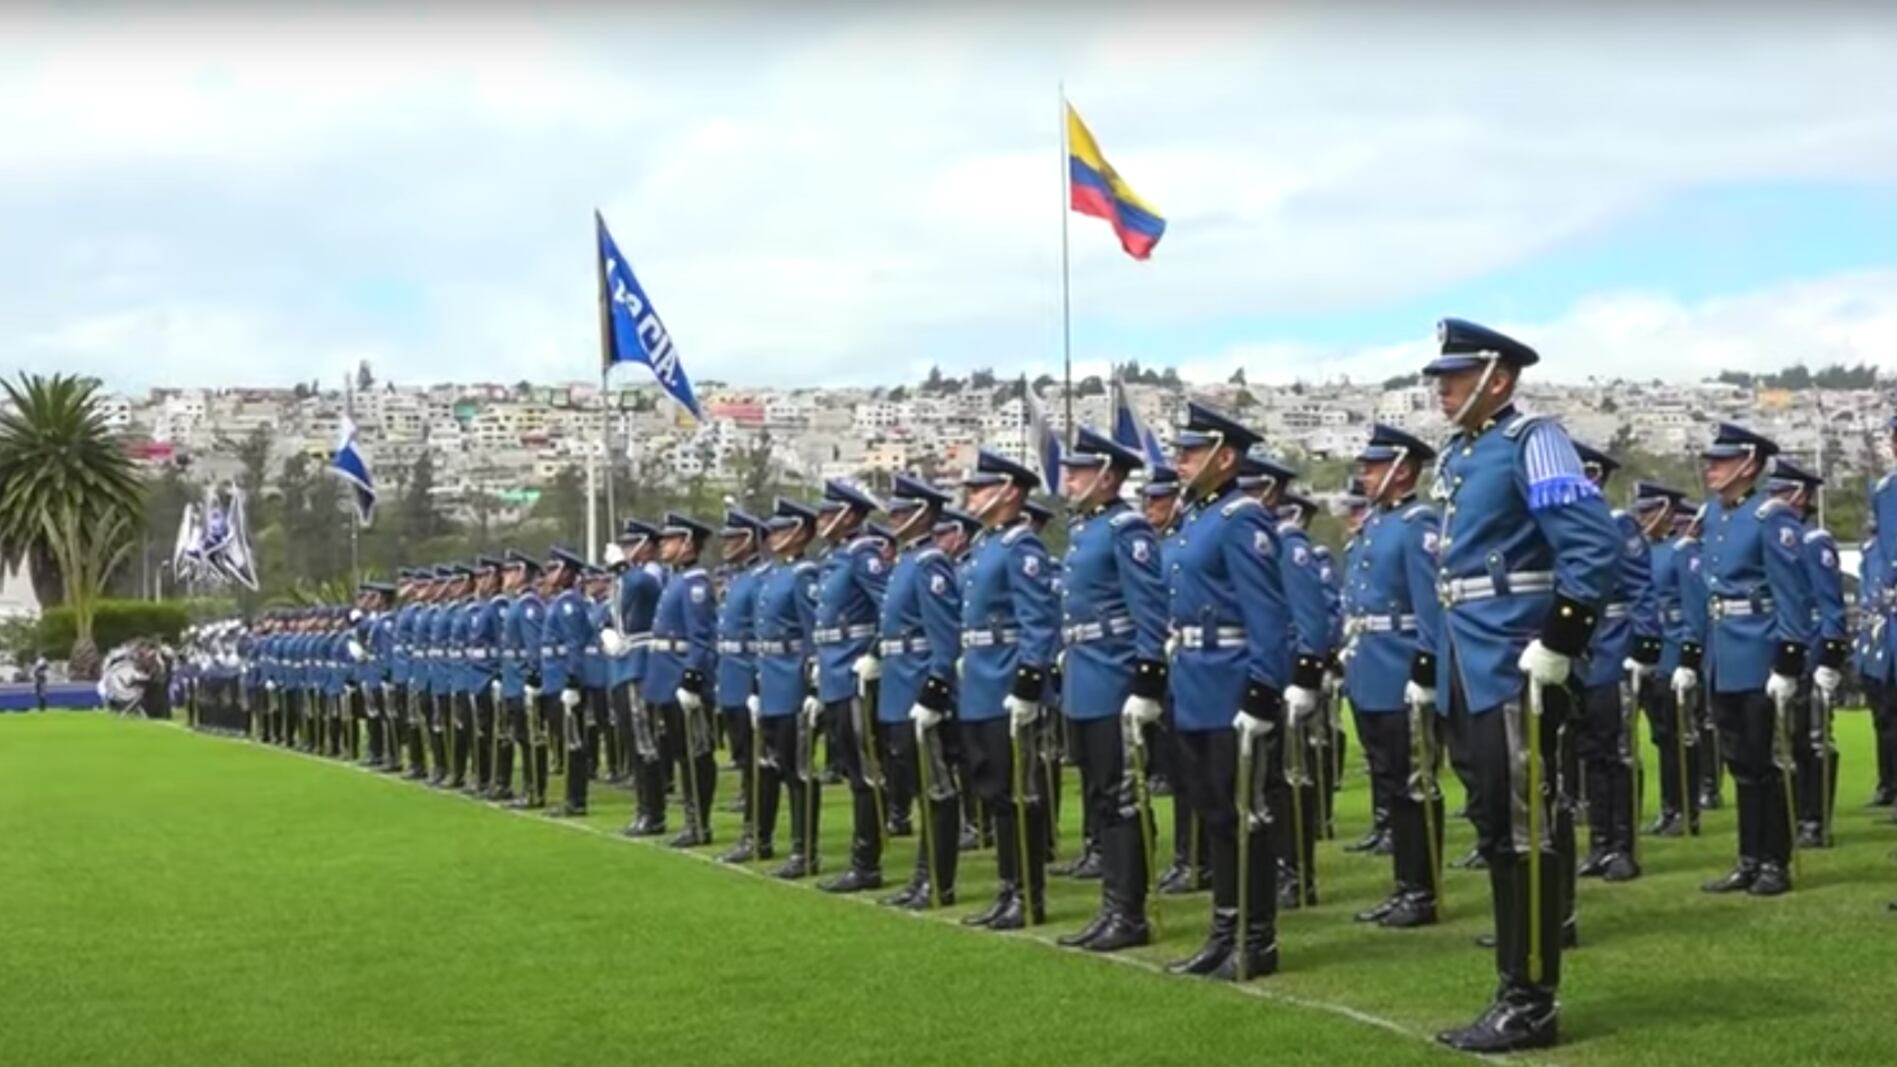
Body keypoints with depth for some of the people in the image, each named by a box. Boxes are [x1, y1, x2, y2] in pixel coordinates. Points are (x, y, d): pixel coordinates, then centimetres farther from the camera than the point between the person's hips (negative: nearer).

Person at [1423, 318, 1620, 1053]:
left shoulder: (1532, 443, -11)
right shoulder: (1457, 456, 17)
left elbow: (1595, 548, -19)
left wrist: (1558, 645, -20)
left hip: (1515, 676, -9)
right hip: (1471, 676, 9)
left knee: (1525, 836, -4)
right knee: (1497, 836, 13)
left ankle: (1533, 1004, 2)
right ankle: (1515, 990, 20)